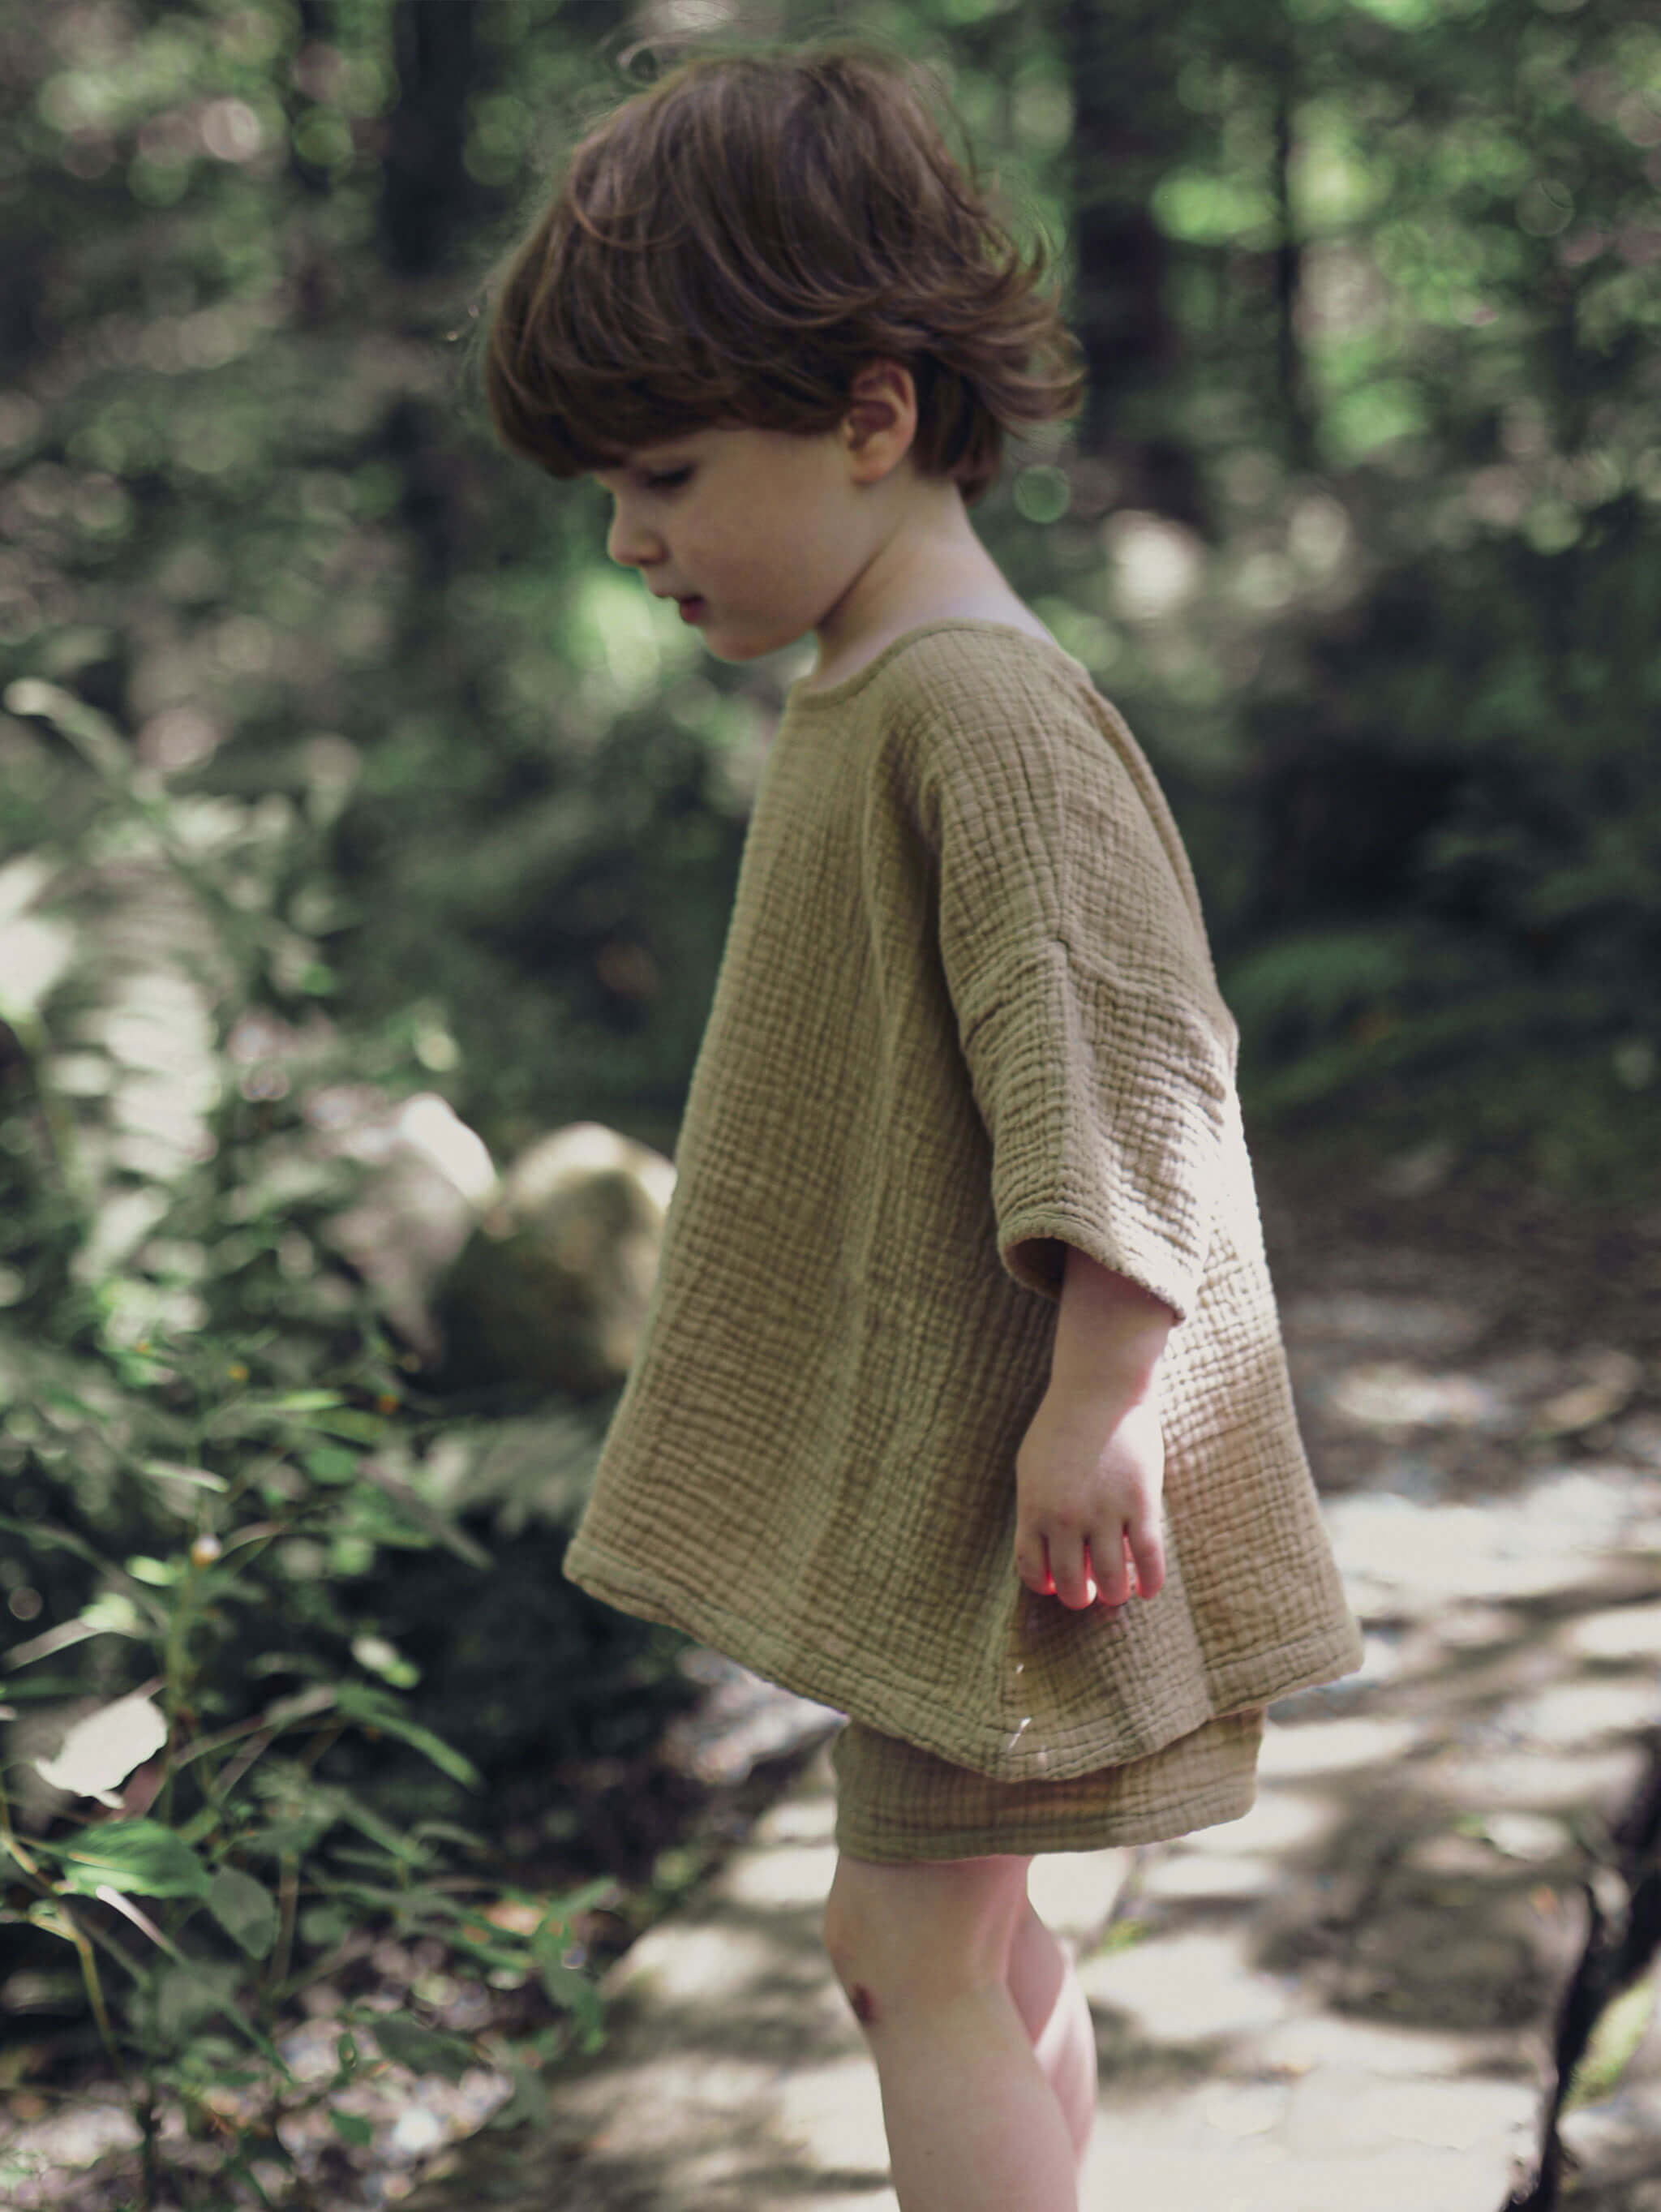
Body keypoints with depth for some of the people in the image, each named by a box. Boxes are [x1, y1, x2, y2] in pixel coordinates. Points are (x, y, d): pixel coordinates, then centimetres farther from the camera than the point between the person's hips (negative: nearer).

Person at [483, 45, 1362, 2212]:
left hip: (1001, 1455, -10)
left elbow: (1123, 1058, -26)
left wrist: (1091, 1402, -26)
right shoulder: (859, 699, 11)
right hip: (914, 1443, 10)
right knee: (965, 1927, 18)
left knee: (920, 1943, -4)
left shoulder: (978, 706, -20)